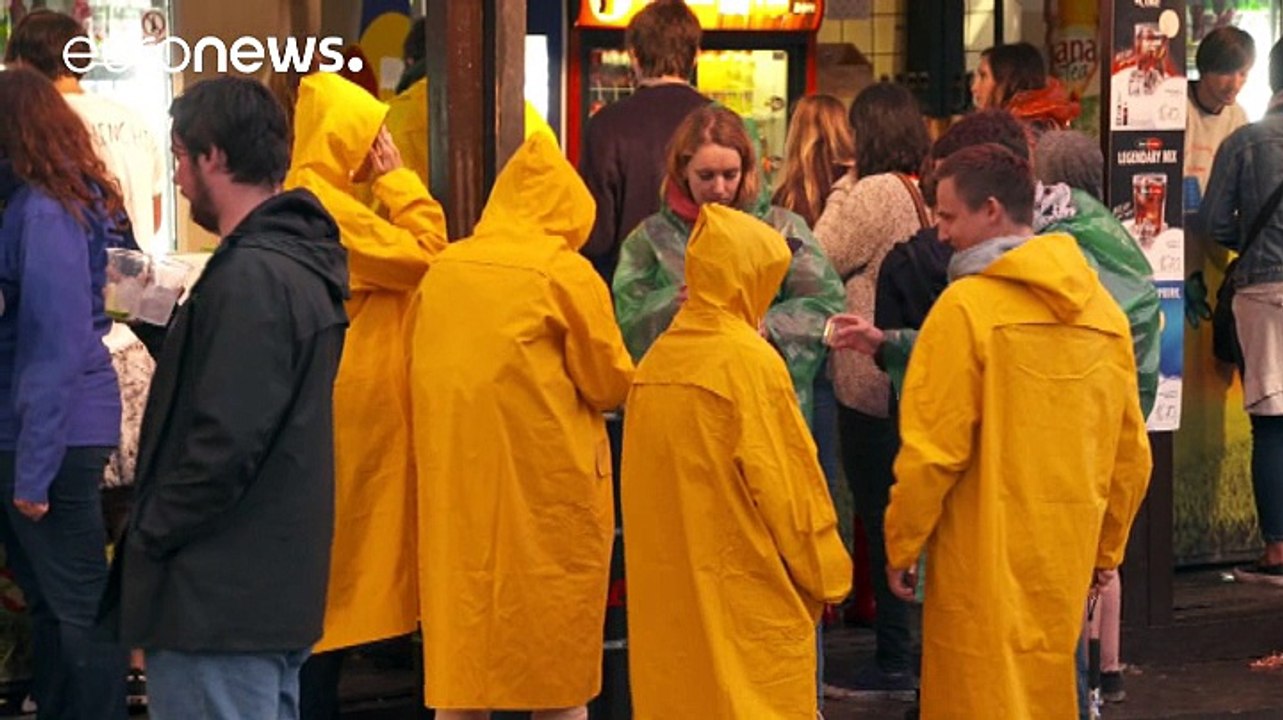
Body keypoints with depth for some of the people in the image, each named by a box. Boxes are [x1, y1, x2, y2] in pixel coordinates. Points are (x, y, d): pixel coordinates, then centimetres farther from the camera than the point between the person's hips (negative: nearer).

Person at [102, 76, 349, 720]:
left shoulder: (251, 278, -19)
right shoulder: (297, 265, 12)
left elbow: (225, 440, -23)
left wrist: (148, 533, -12)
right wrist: (176, 336, 14)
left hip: (217, 600, -10)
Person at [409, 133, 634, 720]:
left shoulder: (442, 270, 4)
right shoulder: (565, 273, -9)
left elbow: (420, 371, 13)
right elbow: (611, 383, -3)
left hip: (454, 488, 4)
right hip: (547, 489, -4)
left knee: (460, 654, 9)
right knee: (559, 667, 6)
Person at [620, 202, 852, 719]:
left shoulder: (656, 359, 5)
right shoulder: (751, 361, -13)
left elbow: (647, 487, 11)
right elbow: (789, 482, -11)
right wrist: (826, 576, 1)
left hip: (668, 591, 7)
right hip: (748, 596, -6)